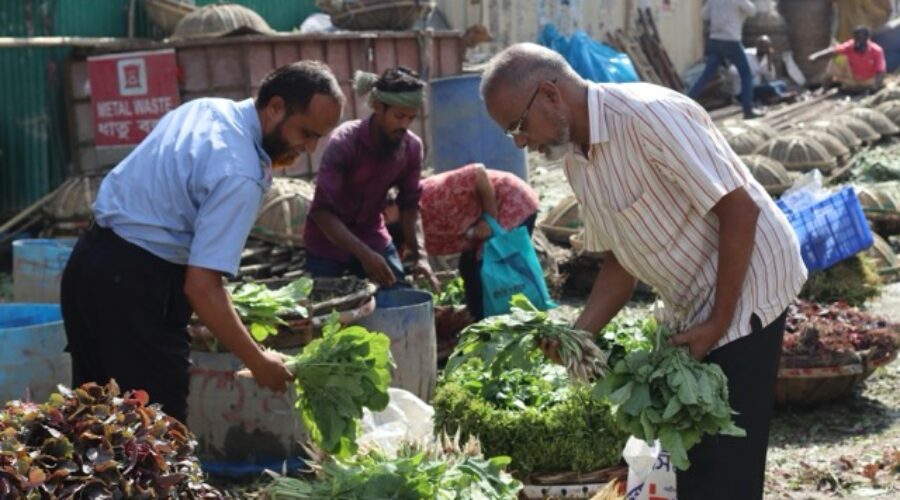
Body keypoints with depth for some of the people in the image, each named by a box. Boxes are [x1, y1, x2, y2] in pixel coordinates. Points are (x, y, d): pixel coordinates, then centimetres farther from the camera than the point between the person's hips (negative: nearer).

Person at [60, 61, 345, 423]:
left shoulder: (206, 107, 7)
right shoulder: (239, 175, -21)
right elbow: (201, 286, -23)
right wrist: (258, 362, -14)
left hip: (90, 261, 10)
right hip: (135, 283, -10)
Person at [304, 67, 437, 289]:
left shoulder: (412, 147, -12)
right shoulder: (344, 141, -26)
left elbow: (409, 205, -4)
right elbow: (321, 211, -30)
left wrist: (420, 254, -20)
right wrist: (364, 254, -39)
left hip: (374, 239, 4)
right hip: (328, 245, -4)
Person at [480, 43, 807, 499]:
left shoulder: (648, 115, -24)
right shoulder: (576, 159, 4)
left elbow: (740, 208, -24)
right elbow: (621, 259, 10)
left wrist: (719, 321, -20)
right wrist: (578, 335, -4)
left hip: (744, 291, -9)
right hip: (691, 306, 9)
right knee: (689, 451, 15)